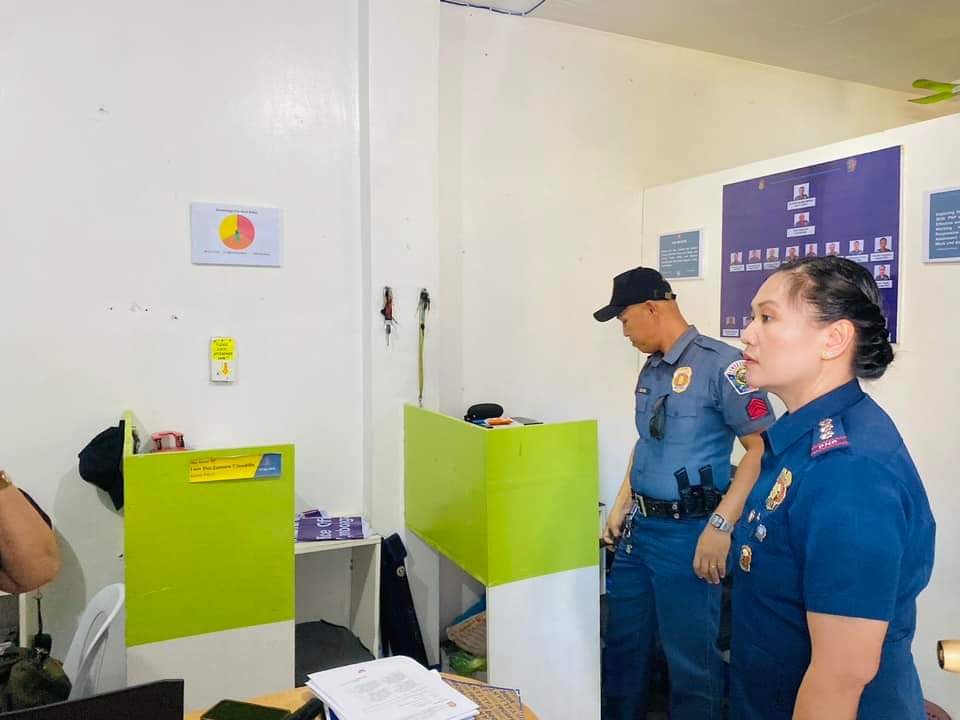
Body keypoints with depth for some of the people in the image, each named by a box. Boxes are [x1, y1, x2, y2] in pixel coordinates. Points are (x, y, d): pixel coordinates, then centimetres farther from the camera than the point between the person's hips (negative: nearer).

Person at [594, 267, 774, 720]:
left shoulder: (720, 363, -16)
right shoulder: (650, 370, 10)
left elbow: (763, 448, -19)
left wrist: (721, 526, -23)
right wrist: (621, 505, 15)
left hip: (687, 531, -8)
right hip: (639, 528, 8)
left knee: (689, 656, 9)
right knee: (623, 641, 20)